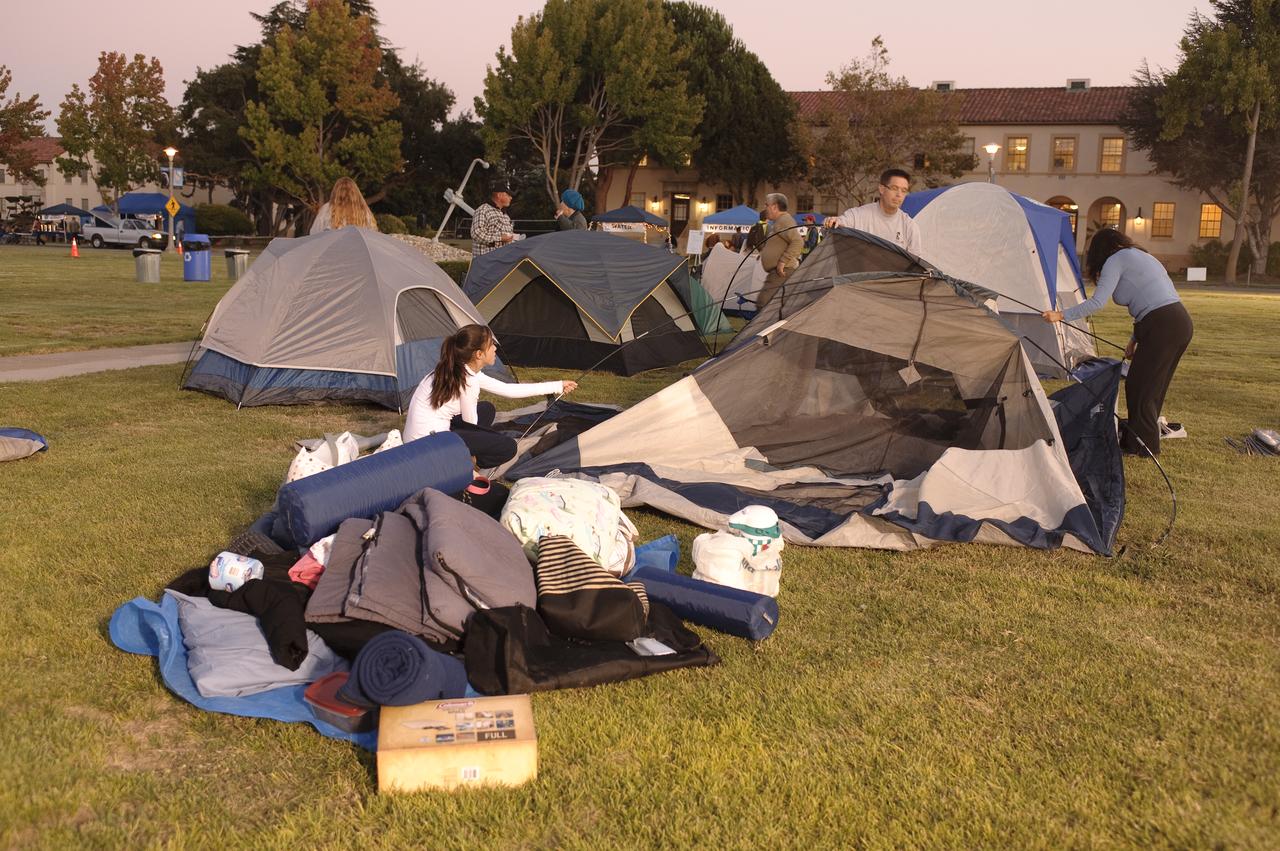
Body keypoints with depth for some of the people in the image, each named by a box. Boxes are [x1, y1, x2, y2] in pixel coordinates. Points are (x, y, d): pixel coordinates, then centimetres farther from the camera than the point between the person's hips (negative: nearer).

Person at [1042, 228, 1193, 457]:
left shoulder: (1115, 261, -2)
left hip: (1161, 326, -9)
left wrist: (1061, 315, -7)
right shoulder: (1142, 257, 26)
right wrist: (1135, 339, 26)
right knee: (1152, 388, 16)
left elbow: (1097, 302, -12)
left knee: (1139, 388, 1)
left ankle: (1143, 445, 7)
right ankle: (1134, 440, 24)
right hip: (1182, 323, 9)